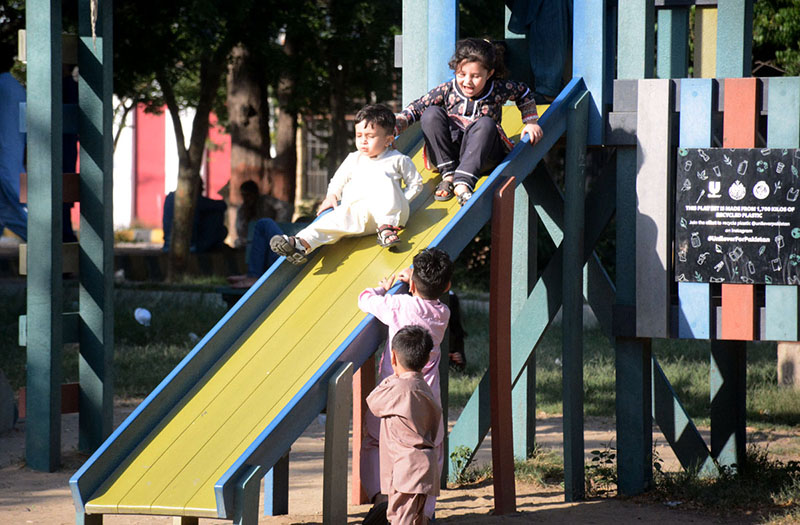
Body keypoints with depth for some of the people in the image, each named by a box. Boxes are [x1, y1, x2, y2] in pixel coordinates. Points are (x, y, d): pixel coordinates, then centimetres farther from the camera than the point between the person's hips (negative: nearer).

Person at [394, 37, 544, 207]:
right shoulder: (447, 91, -4)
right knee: (432, 113, -22)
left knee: (485, 123, -32)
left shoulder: (498, 90, -3)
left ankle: (462, 185, -45)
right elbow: (416, 107, 0)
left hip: (482, 155, -1)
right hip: (447, 156, 1)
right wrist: (396, 126, -17)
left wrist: (531, 122, 10)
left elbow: (523, 93, 17)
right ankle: (448, 175, -25)